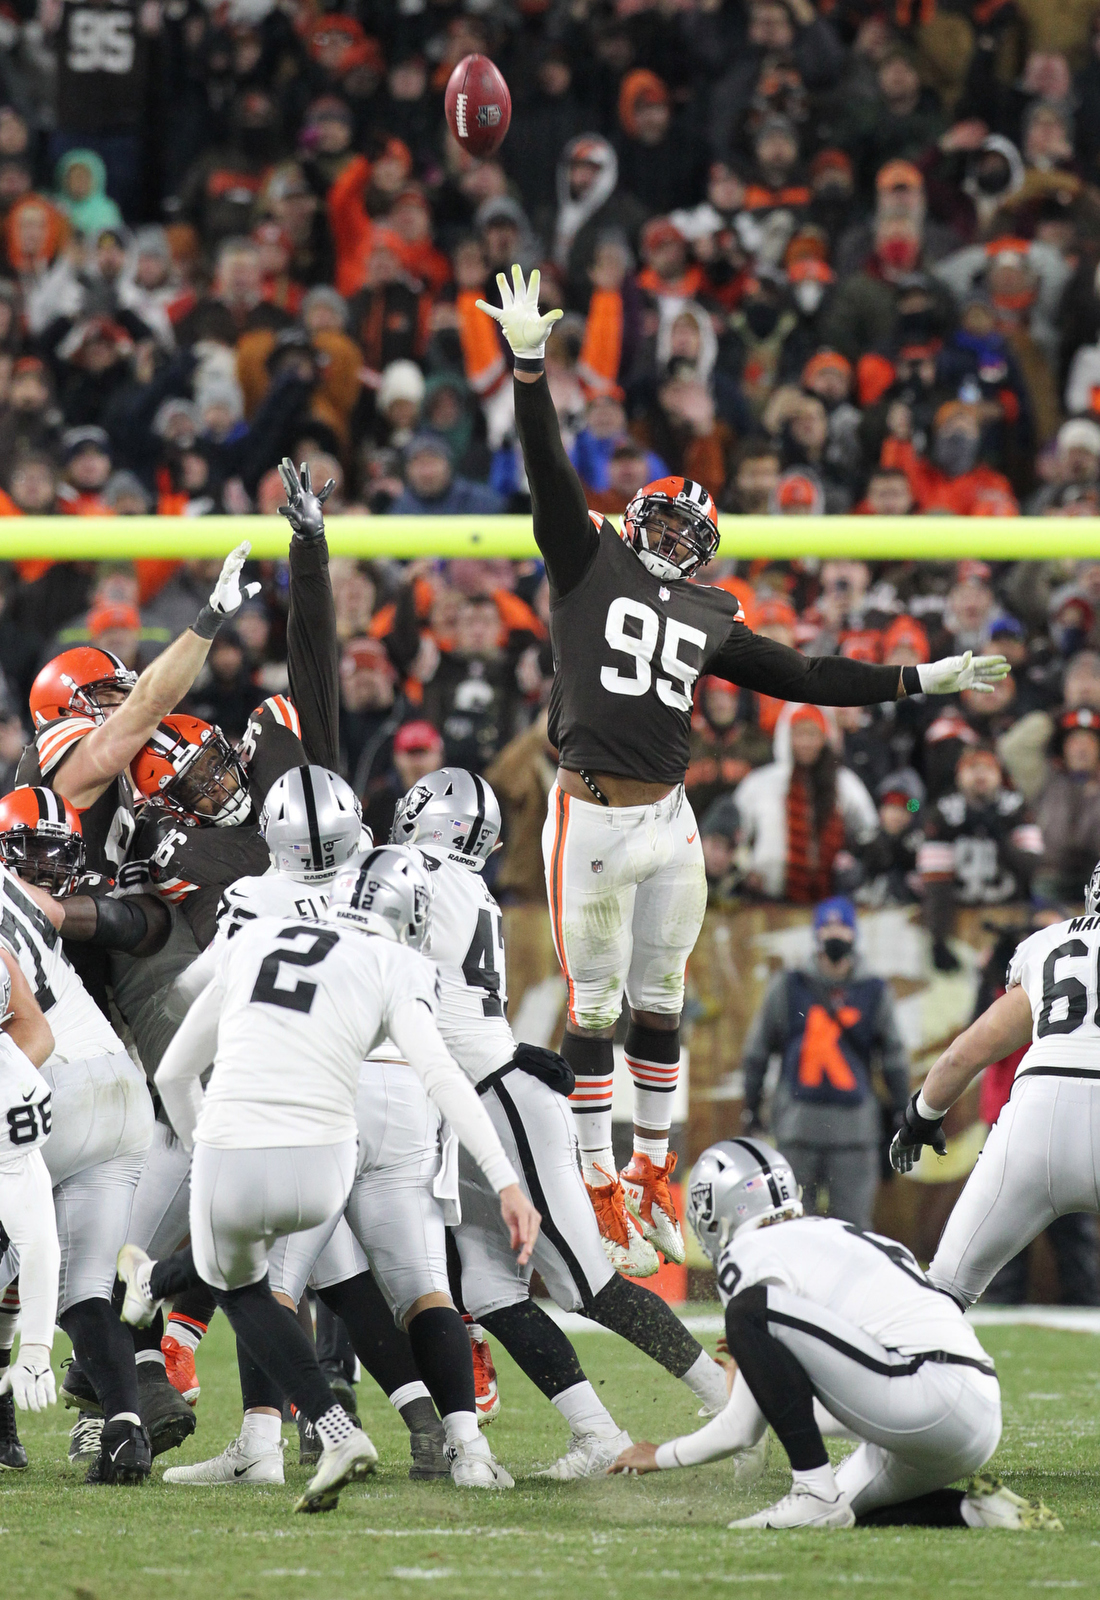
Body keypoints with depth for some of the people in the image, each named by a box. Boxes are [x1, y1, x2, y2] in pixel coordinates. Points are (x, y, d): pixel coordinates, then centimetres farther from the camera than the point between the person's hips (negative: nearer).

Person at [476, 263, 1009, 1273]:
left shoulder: (711, 621, 15)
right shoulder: (590, 562, 4)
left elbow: (804, 679, 20)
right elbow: (549, 470, -5)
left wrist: (921, 681, 19)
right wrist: (529, 364, -17)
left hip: (670, 826, 4)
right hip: (591, 820, -4)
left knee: (660, 1003, 11)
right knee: (596, 1006, 1)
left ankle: (653, 1171, 23)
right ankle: (599, 1182, 5)